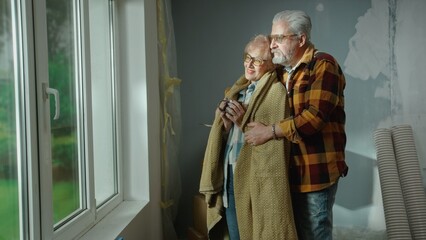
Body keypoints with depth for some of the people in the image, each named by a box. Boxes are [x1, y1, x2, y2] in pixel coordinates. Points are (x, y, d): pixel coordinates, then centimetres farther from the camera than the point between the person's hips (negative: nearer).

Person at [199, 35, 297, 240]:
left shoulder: (276, 92, -10)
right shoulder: (239, 89, 14)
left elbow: (276, 143, -16)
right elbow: (227, 136, 14)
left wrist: (244, 123, -20)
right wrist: (225, 121, -6)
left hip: (255, 179, -7)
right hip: (229, 175, 7)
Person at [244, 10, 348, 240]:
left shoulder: (323, 65, -10)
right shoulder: (282, 71, 15)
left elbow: (315, 115, -22)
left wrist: (270, 131, -18)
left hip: (316, 171, -8)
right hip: (290, 170, 8)